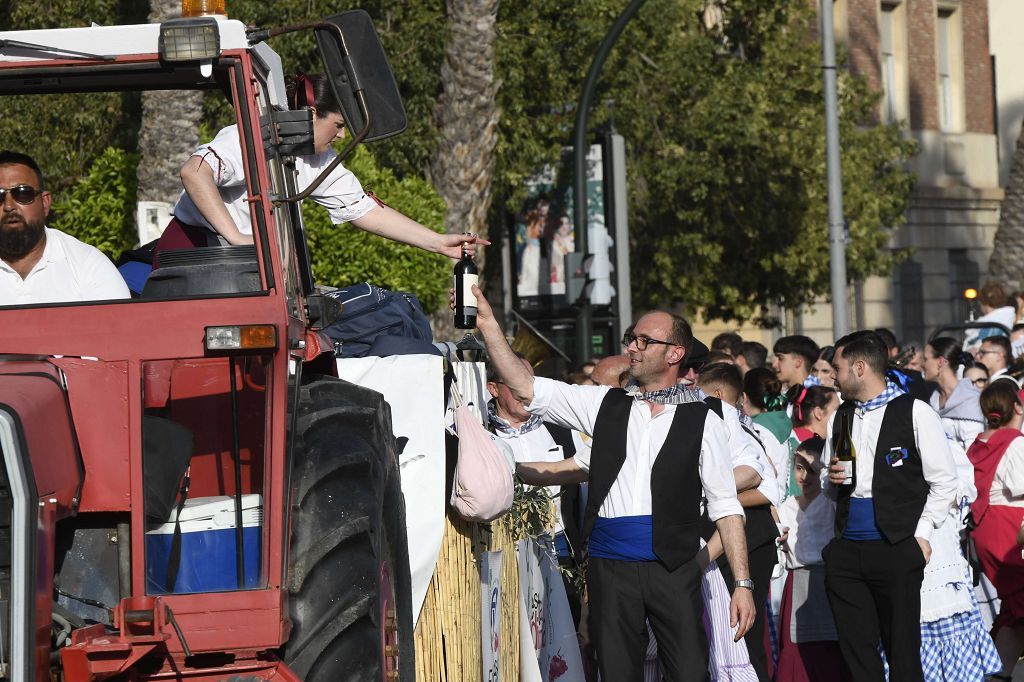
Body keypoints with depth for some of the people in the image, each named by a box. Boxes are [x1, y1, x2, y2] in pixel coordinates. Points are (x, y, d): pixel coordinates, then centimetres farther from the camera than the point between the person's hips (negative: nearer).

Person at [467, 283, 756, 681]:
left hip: (673, 570, -3)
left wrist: (742, 584, -4)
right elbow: (525, 388, 7)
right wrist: (488, 325, -2)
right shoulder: (605, 406, 12)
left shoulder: (702, 422, 4)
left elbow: (725, 507, 3)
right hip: (611, 569, 3)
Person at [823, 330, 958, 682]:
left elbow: (944, 482, -1)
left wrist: (920, 534, -7)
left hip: (896, 548, -6)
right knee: (856, 654, 4)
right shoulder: (839, 419, 16)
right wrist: (834, 480, 5)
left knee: (902, 653, -3)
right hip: (846, 549, 6)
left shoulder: (915, 413, -2)